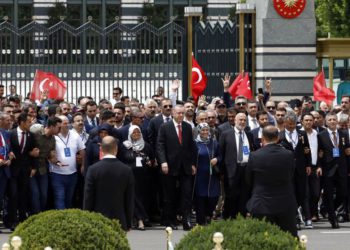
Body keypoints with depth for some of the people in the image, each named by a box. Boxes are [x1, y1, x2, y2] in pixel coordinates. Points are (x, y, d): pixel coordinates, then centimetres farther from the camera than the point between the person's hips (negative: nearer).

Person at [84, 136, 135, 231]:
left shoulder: (93, 169, -7)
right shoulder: (127, 170, -2)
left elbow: (88, 198, -4)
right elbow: (130, 201, 3)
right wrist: (128, 223, 11)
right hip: (120, 222, 1)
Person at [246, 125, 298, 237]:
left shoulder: (254, 156, -9)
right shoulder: (288, 155, -5)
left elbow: (249, 182, 3)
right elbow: (291, 178, 7)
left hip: (261, 206, -2)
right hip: (286, 205, 2)